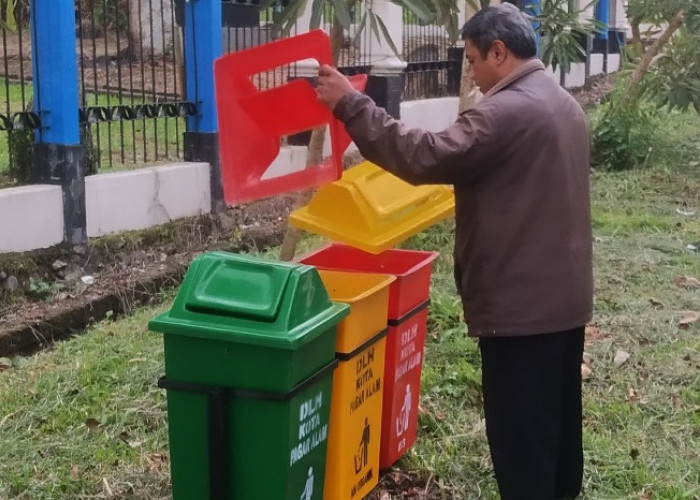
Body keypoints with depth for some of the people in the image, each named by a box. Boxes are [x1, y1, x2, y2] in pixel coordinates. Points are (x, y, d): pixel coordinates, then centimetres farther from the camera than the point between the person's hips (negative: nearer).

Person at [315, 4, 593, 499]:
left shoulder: (507, 110, -21)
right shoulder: (562, 103, 12)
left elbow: (426, 157, -28)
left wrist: (351, 104, -23)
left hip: (520, 301, -10)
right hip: (566, 293, 10)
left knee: (518, 431, 1)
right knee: (558, 413, 22)